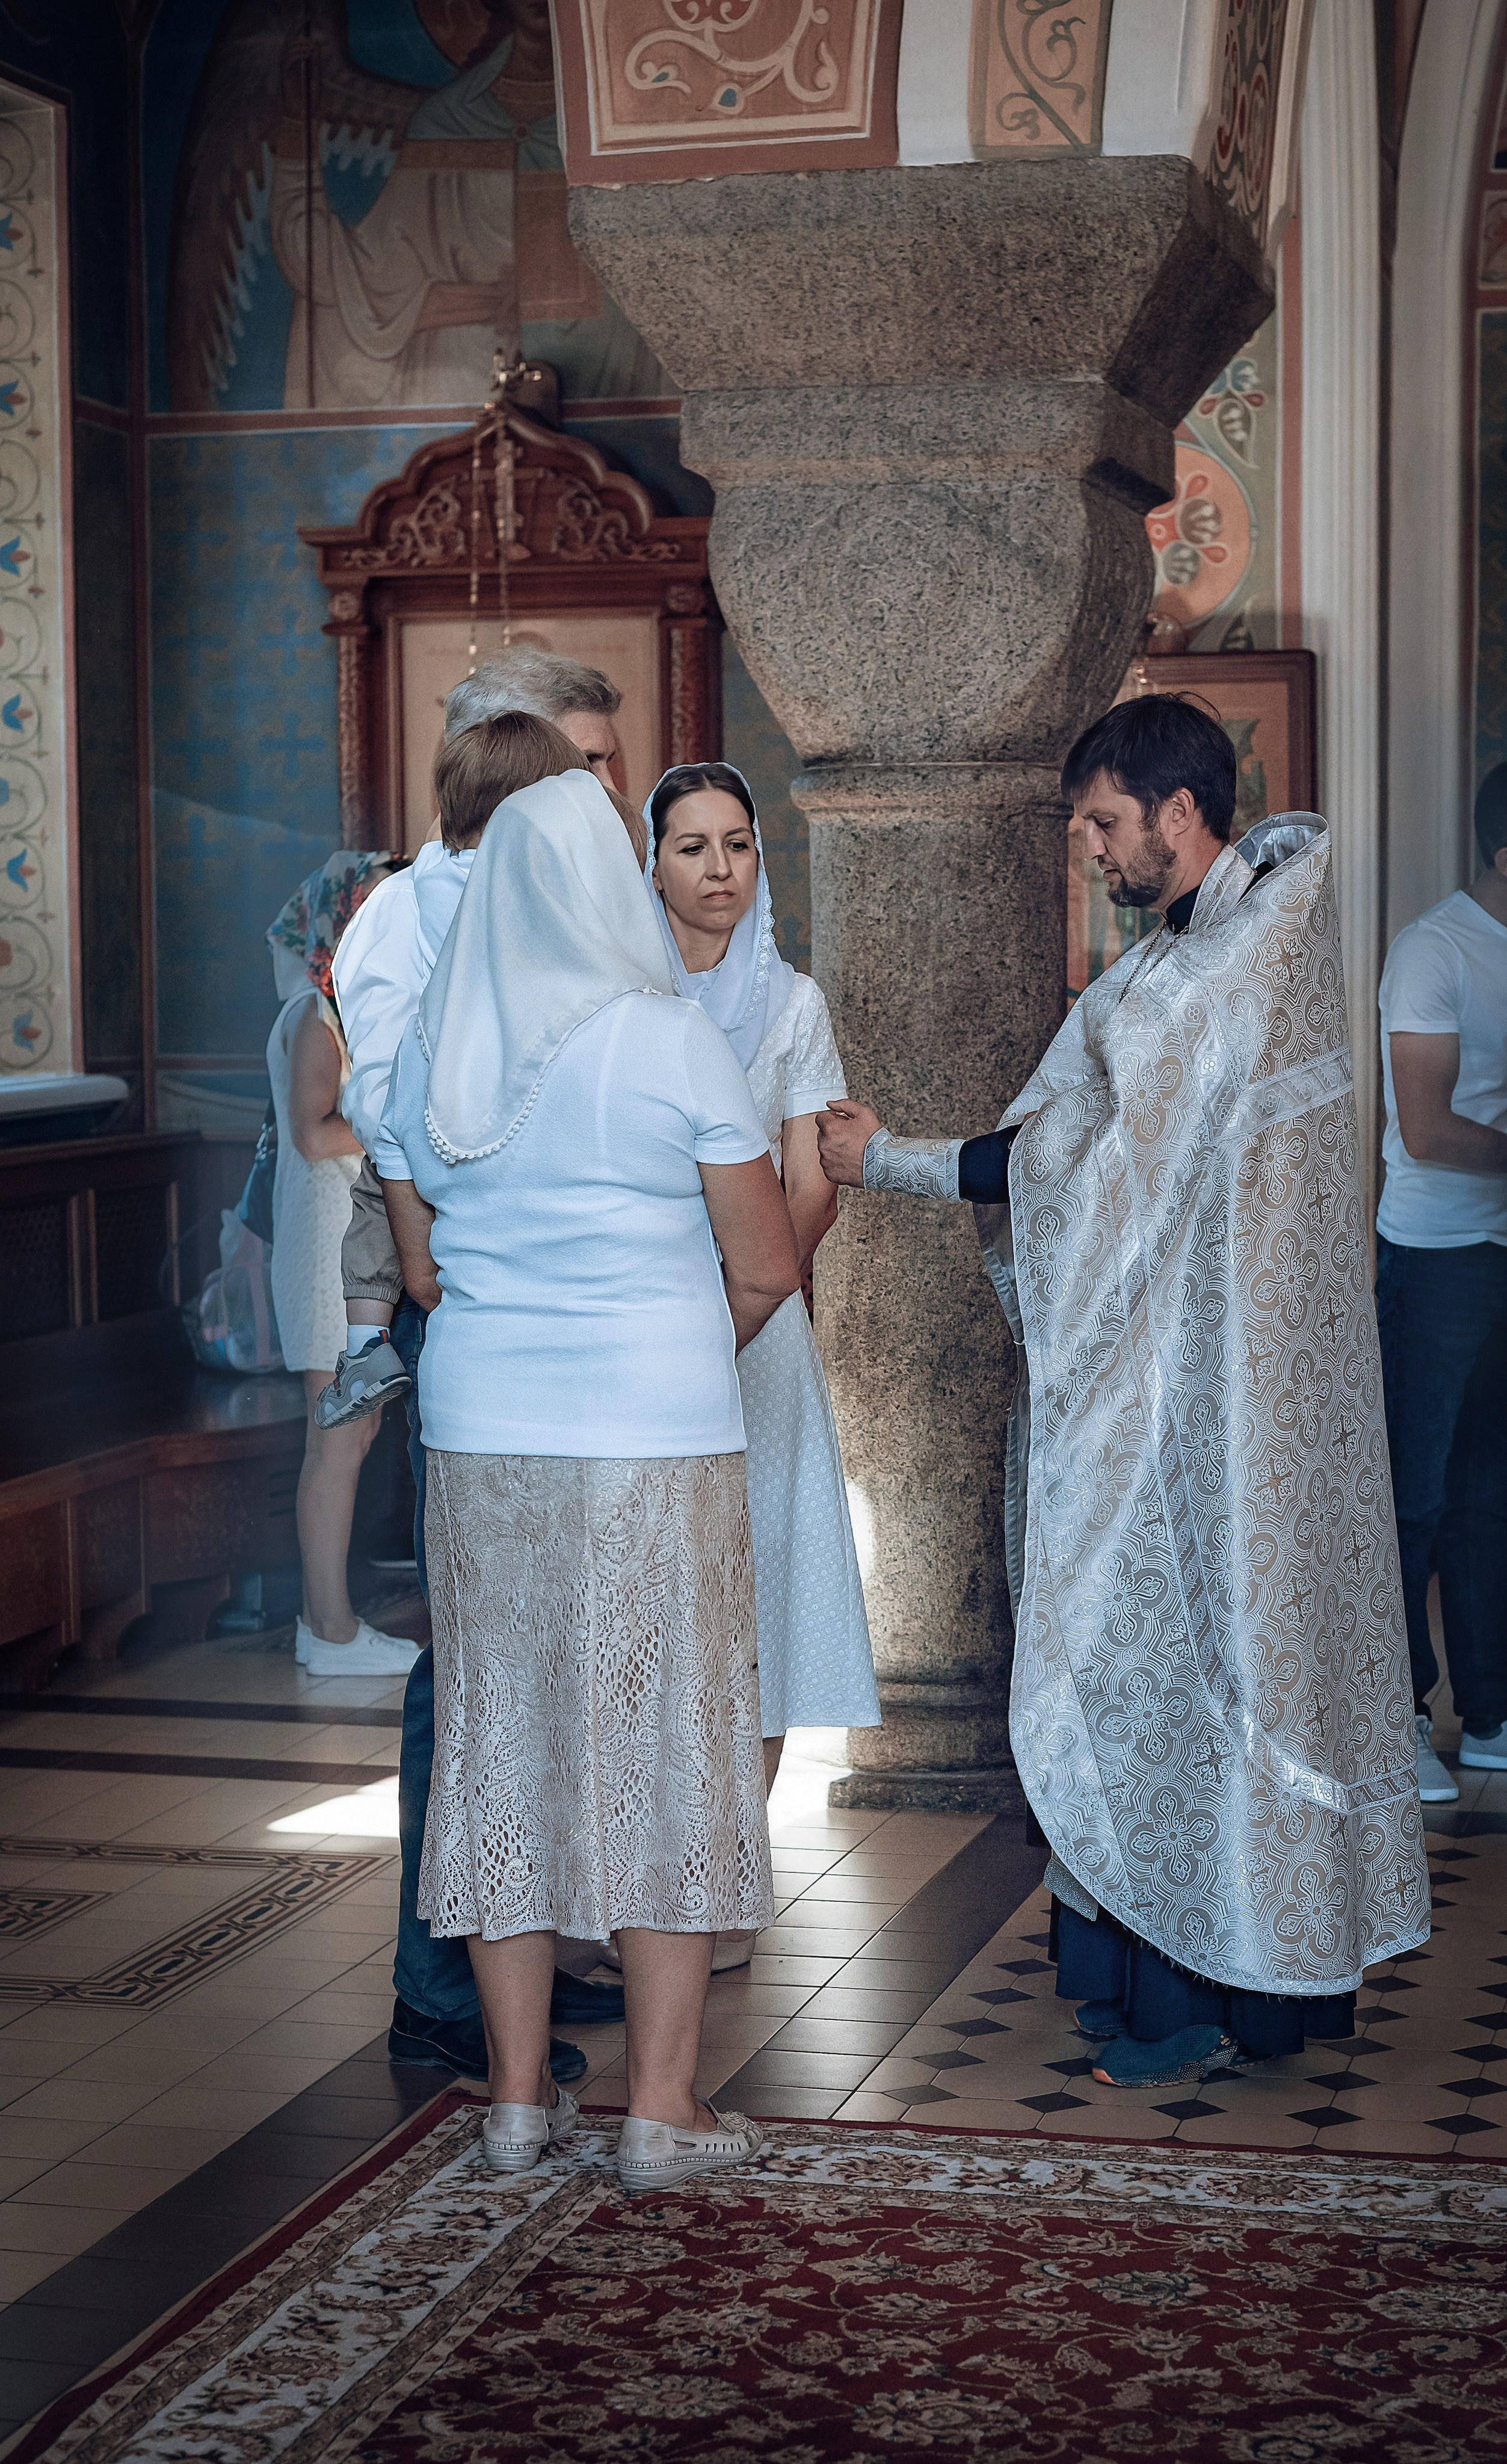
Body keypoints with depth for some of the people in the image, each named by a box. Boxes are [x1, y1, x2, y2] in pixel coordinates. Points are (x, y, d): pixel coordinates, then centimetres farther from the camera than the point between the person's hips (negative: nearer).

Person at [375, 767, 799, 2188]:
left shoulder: (428, 1053, 5)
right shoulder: (673, 1044, -8)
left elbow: (421, 1268, 13)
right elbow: (767, 1271, -5)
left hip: (480, 1433, 4)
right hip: (658, 1437, -4)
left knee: (503, 1736, 11)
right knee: (662, 1745, 4)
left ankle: (518, 2096, 18)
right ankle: (661, 2109, 8)